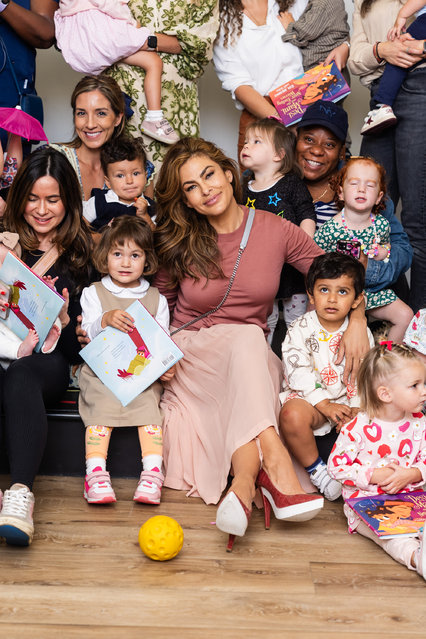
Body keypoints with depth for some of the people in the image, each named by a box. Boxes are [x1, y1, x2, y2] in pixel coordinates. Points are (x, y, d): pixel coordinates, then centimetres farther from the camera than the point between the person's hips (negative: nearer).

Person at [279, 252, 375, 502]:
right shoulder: (300, 330, -4)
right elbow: (298, 373, -12)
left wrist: (356, 408, -15)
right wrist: (324, 404, -20)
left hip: (347, 400, 3)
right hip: (307, 396, -2)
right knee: (292, 415, -34)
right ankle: (317, 470, -14)